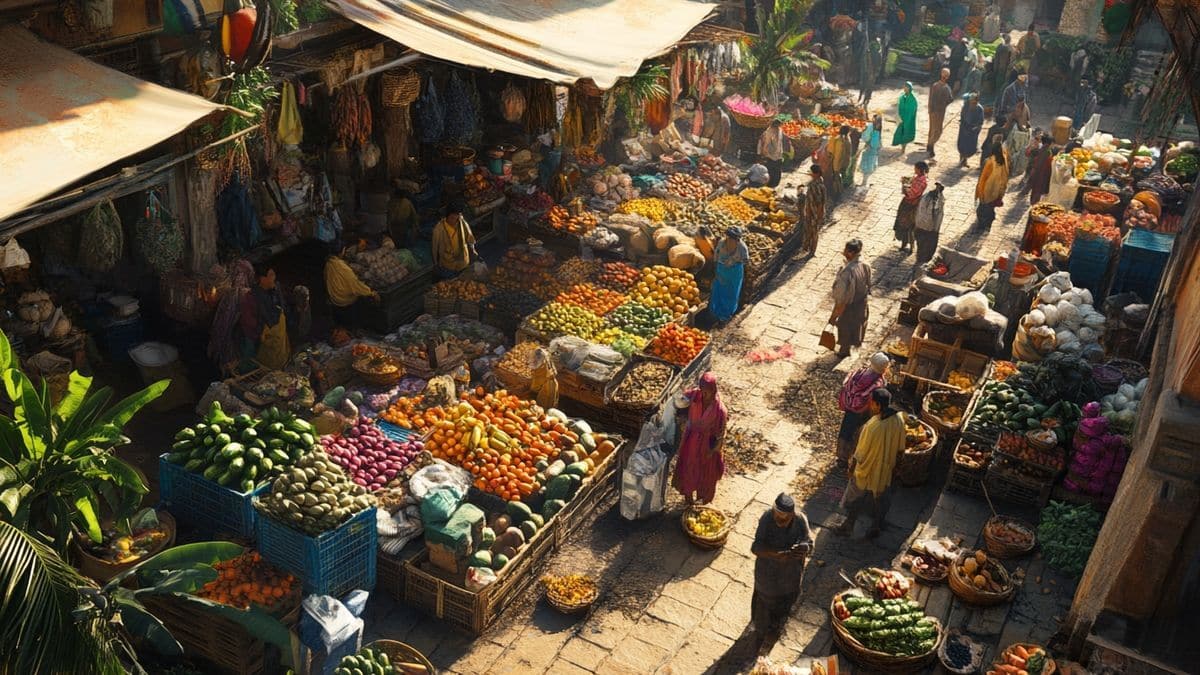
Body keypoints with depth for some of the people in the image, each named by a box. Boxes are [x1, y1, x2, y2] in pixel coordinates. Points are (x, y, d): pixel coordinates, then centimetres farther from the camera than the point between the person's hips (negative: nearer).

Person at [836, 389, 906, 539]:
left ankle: (848, 527, 36)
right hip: (886, 469, 6)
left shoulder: (873, 426, -38)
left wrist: (852, 467, -6)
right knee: (880, 498, 27)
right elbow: (900, 448, -2)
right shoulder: (899, 418, -18)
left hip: (868, 470, -5)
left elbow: (861, 452, -23)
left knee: (855, 499, 18)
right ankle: (877, 526, 45)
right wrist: (892, 461, 15)